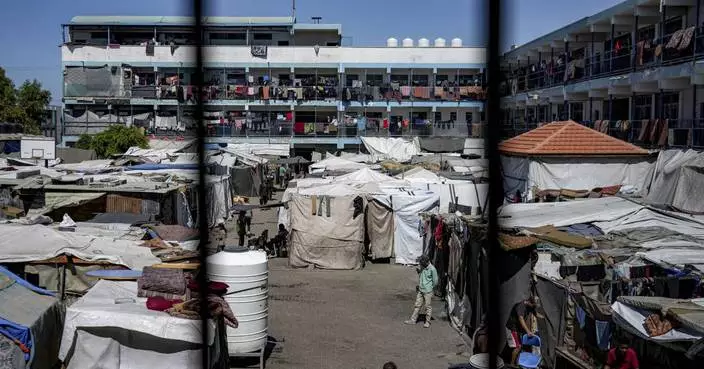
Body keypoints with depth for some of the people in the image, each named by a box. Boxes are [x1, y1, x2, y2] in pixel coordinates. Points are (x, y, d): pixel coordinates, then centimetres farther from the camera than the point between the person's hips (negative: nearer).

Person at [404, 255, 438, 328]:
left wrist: (430, 288, -1)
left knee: (428, 307, 3)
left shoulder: (432, 269, -15)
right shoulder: (422, 267, 6)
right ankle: (413, 320, 15)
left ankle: (427, 322, 12)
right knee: (417, 305, 9)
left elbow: (435, 281, -9)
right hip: (420, 290, 6)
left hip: (428, 291, -6)